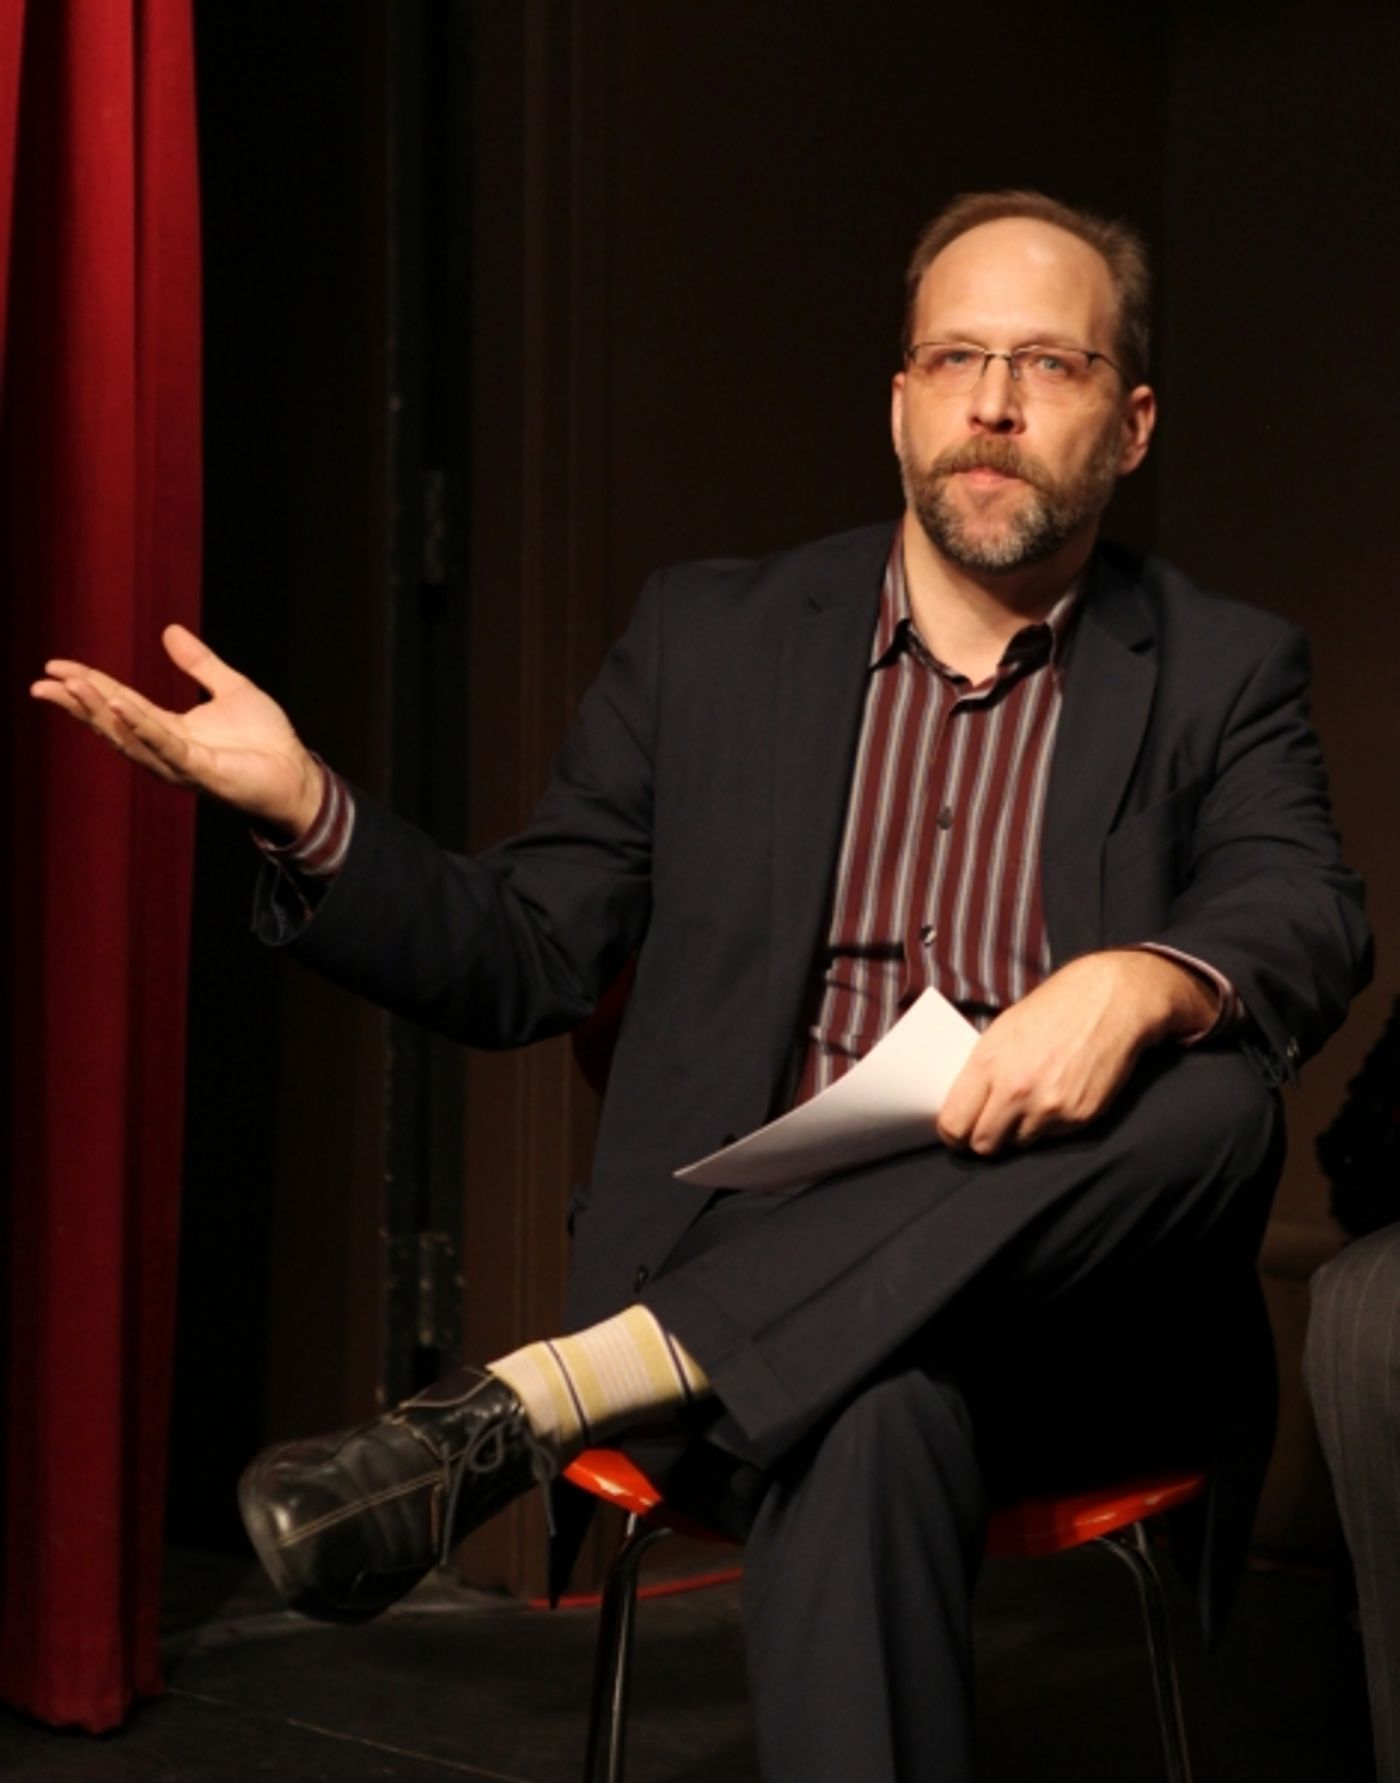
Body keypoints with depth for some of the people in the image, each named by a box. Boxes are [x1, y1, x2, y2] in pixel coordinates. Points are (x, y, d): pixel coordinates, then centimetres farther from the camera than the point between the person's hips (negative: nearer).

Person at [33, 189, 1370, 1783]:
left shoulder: (1222, 676, 12)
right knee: (864, 1423, -39)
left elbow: (1311, 929, -5)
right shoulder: (708, 639, 13)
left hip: (1068, 1308, 2)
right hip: (750, 1265, -2)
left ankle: (529, 1407, -36)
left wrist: (1140, 983, -30)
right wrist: (305, 811, -8)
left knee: (1216, 1095, -33)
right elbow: (520, 959, 11)